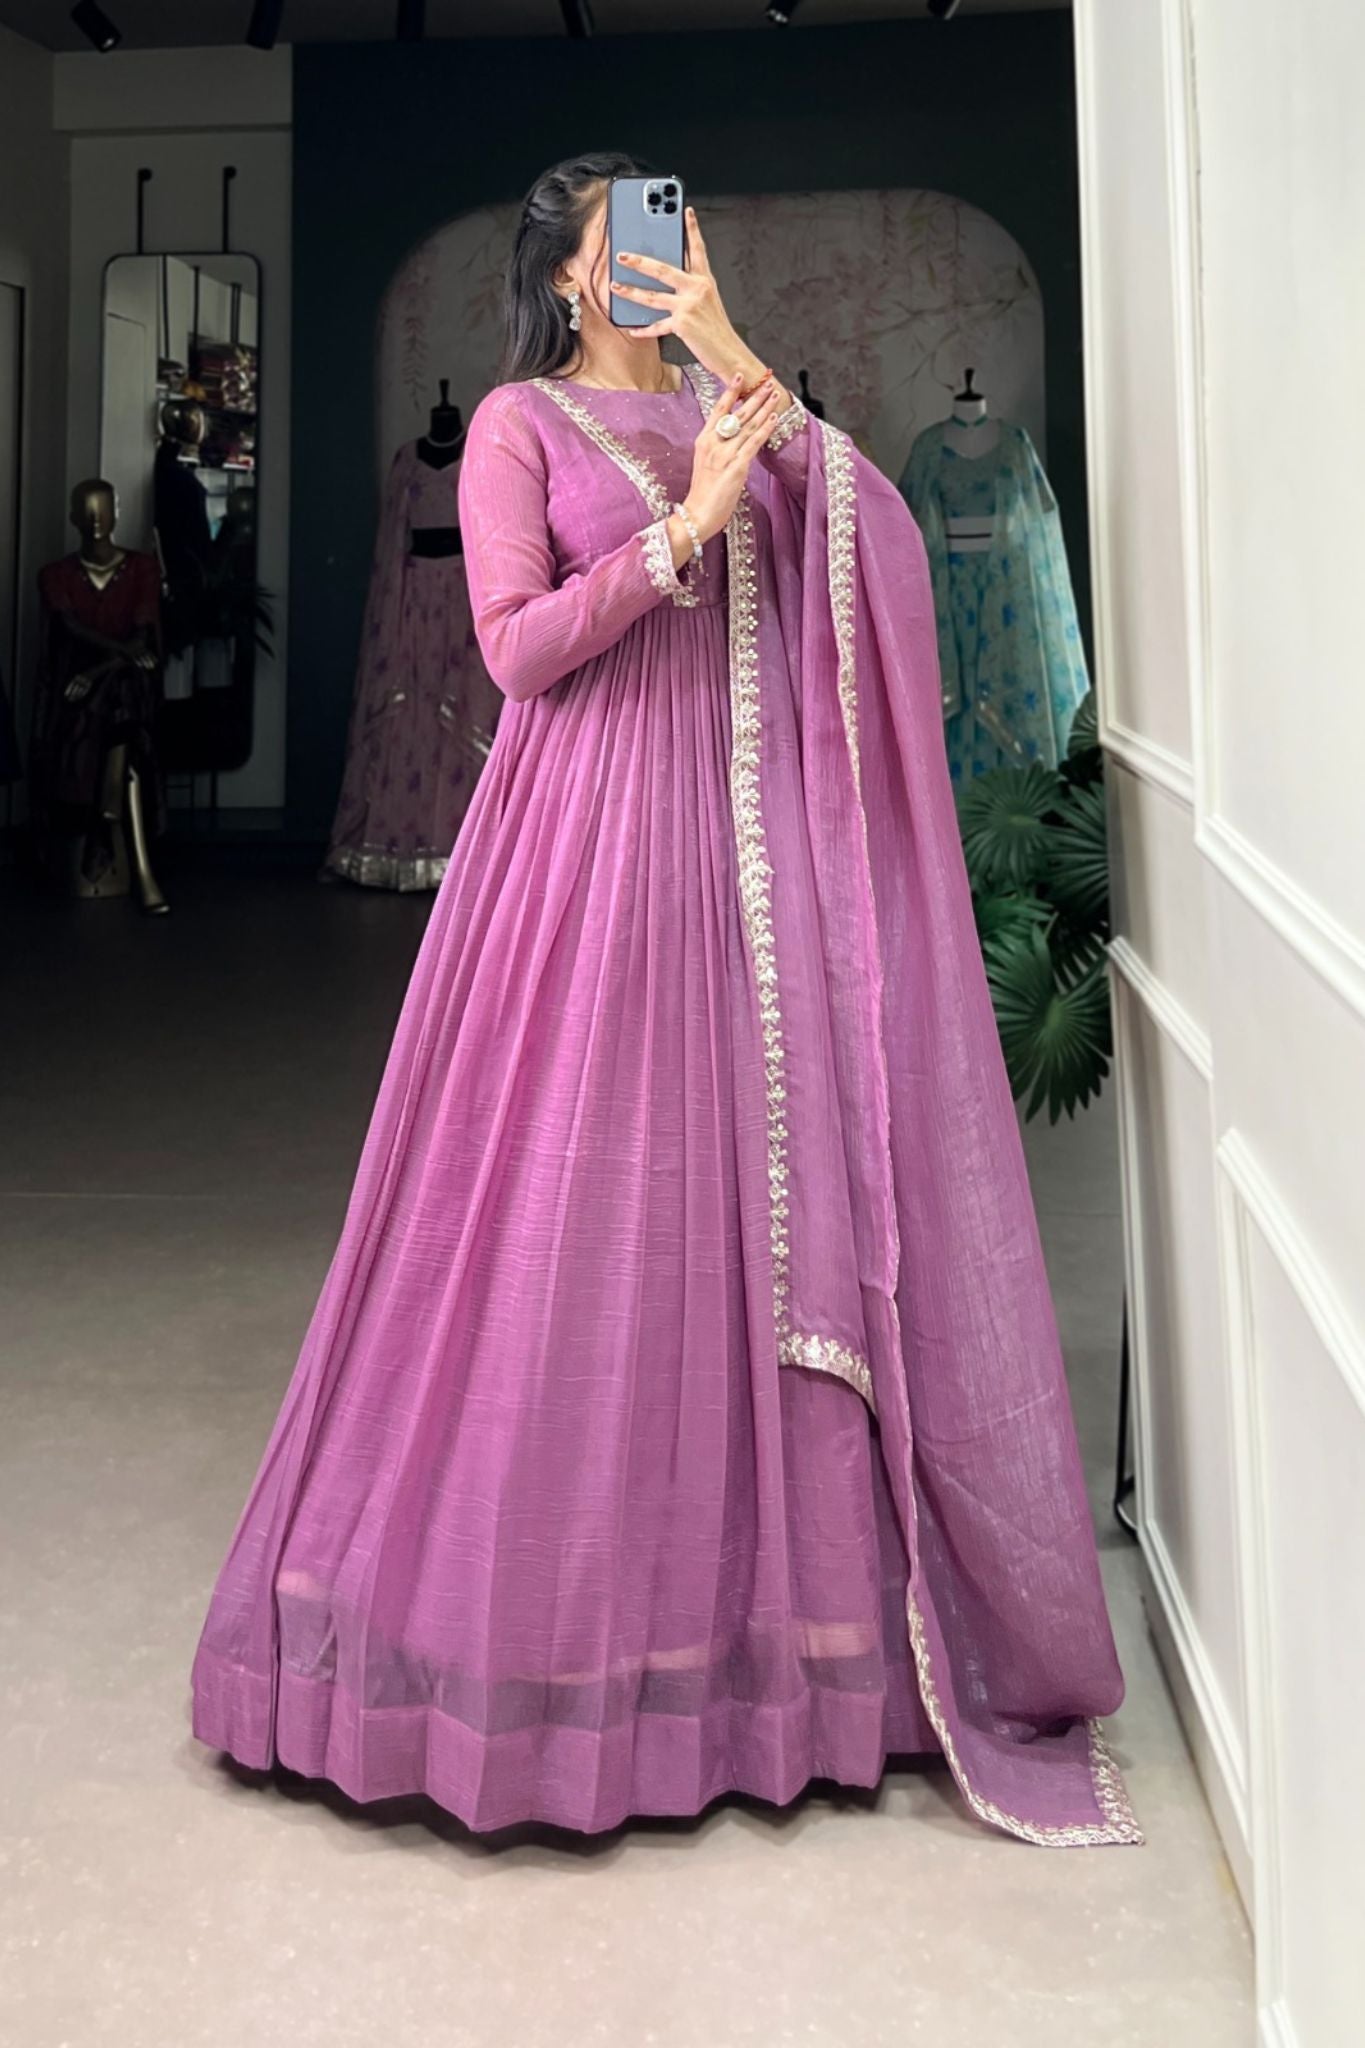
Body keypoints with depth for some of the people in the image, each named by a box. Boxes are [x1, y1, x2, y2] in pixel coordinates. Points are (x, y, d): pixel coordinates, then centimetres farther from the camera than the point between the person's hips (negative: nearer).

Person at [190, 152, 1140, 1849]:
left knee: (754, 1172, 4)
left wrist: (737, 357, -4)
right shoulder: (521, 423, 4)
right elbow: (517, 645, -7)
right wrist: (687, 523, -12)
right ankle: (545, 1596, 14)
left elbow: (870, 536, 2)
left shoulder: (723, 408, 18)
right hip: (593, 835, -5)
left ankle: (741, 1574, 18)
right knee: (577, 1198, -2)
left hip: (741, 838, 5)